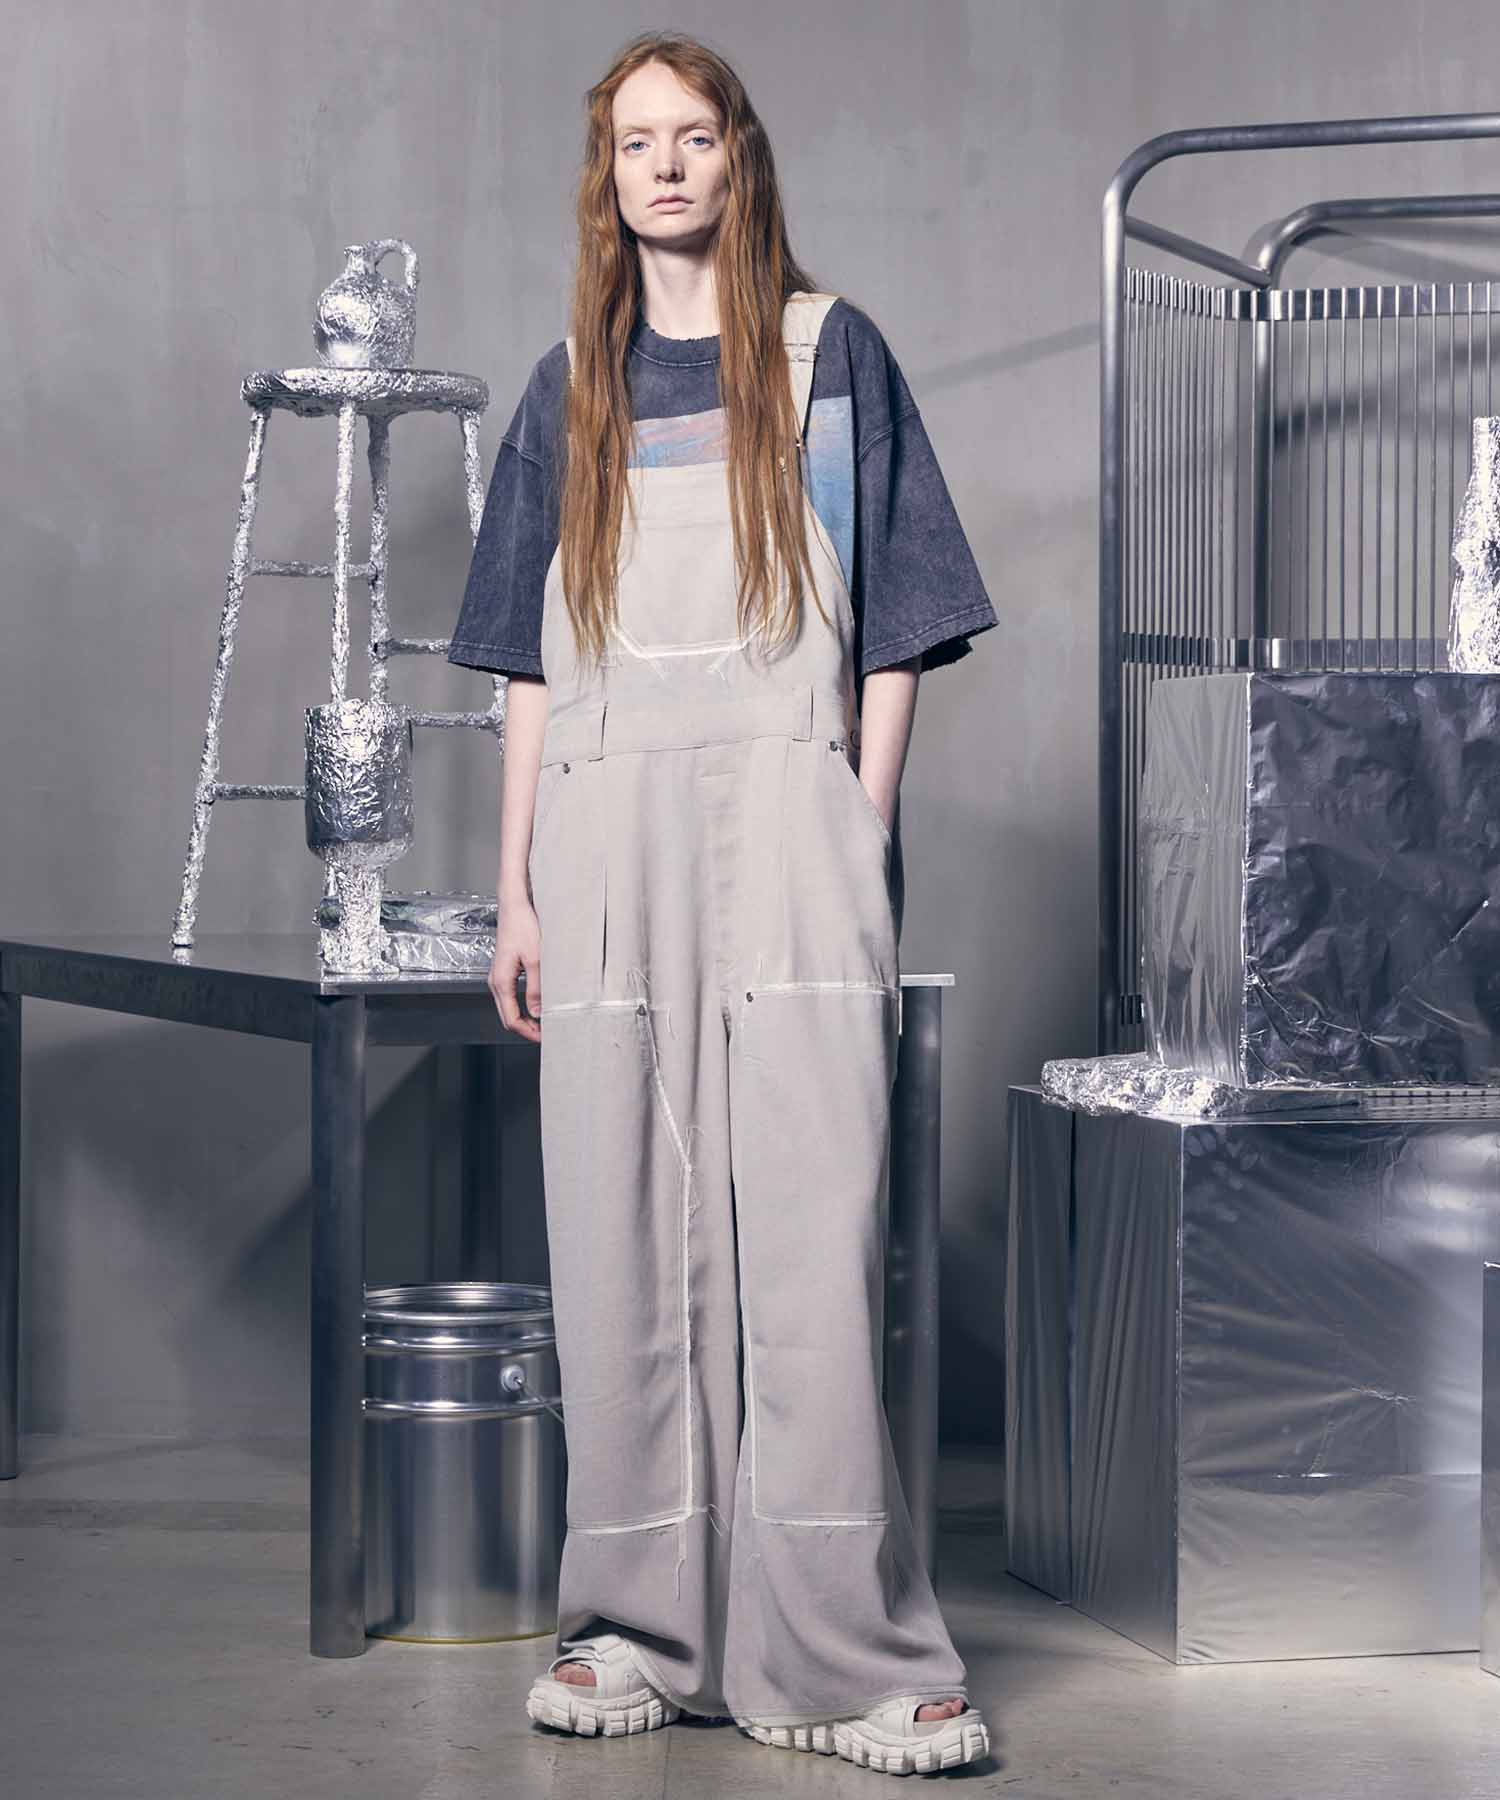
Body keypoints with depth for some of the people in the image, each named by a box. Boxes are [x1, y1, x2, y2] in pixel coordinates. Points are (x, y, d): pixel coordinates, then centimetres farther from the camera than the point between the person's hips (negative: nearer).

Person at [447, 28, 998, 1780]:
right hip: (608, 839, 3)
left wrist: (863, 843, -3)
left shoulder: (830, 351, 9)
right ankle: (642, 1626, 10)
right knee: (622, 1242, 1)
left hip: (785, 821, -3)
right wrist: (518, 887, 8)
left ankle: (843, 1652, -6)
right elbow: (534, 660, 15)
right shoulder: (574, 387, 16)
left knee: (811, 1229, -9)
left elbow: (890, 631, 6)